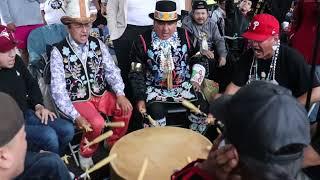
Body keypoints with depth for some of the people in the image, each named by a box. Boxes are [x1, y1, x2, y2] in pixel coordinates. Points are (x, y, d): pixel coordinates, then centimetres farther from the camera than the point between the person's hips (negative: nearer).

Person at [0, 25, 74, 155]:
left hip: (27, 114, 7)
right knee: (48, 135, -26)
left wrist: (39, 106, 3)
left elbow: (31, 84, 17)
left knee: (68, 130, -6)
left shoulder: (16, 61, -1)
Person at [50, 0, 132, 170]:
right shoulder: (58, 52, -12)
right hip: (77, 100, -4)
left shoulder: (97, 44, 1)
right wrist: (76, 116, -26)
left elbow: (112, 71, 0)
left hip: (101, 94, 4)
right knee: (97, 123, -28)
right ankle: (85, 152, 5)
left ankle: (113, 144, 9)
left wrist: (120, 94, -17)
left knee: (126, 109, -18)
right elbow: (58, 90, -17)